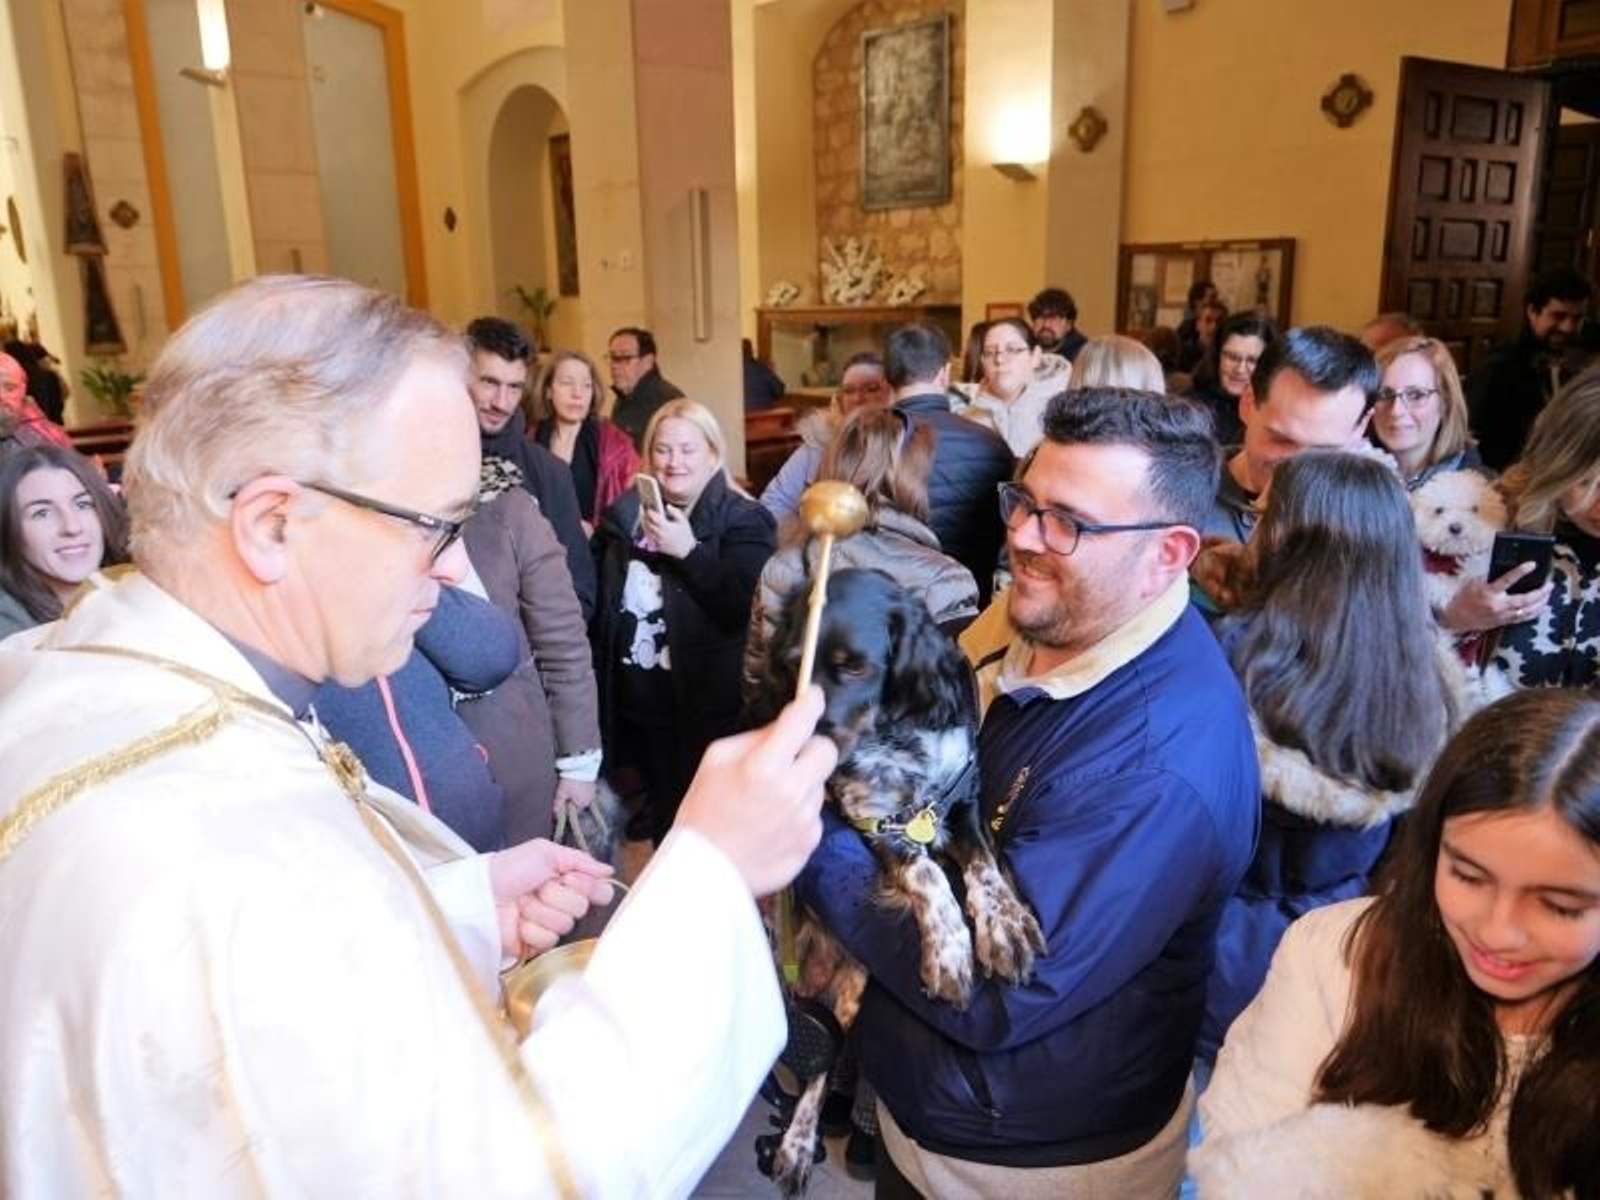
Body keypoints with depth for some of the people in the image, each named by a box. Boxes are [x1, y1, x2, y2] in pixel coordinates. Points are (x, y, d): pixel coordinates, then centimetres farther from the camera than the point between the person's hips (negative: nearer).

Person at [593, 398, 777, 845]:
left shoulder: (744, 521, -9)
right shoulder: (625, 514, 8)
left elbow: (743, 607, -22)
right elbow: (600, 600, 17)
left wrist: (689, 551, -25)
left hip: (704, 706, -5)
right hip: (636, 699, 6)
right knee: (660, 812, 20)